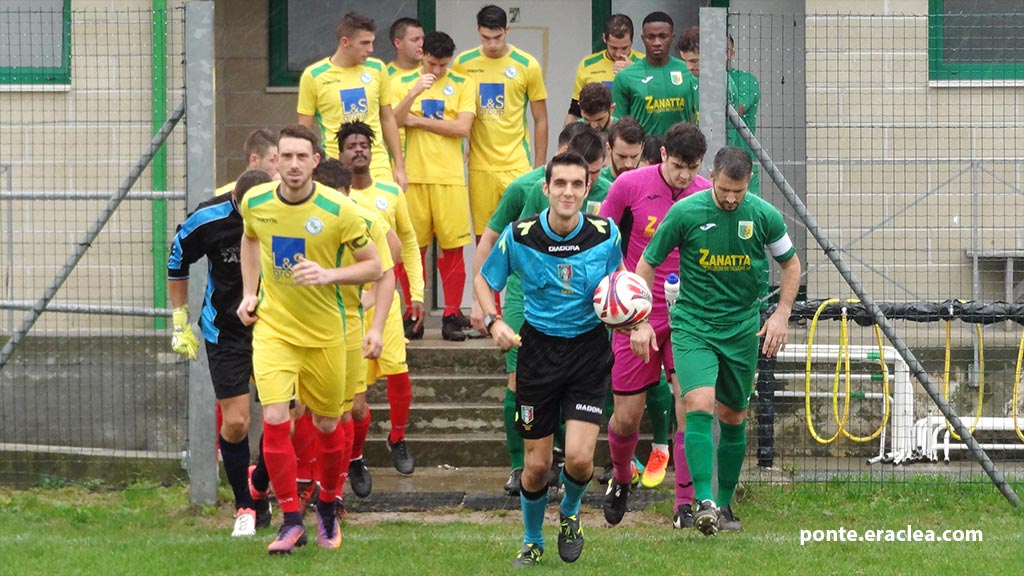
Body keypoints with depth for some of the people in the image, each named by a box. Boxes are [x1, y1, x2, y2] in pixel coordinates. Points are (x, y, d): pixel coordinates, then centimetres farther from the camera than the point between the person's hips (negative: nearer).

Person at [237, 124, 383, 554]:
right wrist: (249, 293, 9)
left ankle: (327, 508, 35)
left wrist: (328, 275, -24)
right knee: (274, 420, -14)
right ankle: (291, 521, -5)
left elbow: (373, 266, -8)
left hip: (324, 332, -1)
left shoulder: (338, 210, -16)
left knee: (327, 425, 11)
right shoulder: (256, 203, -5)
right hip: (272, 326, 1)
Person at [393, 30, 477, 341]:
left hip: (450, 176, -1)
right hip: (413, 175, 1)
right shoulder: (402, 83, 7)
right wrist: (414, 93, -20)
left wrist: (418, 120, -6)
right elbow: (392, 124, -6)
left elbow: (462, 128, -6)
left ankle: (452, 315, 4)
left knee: (453, 247, -2)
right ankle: (413, 315, 10)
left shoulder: (463, 85, 5)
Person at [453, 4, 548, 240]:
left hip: (516, 165, -2)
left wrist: (540, 166, 2)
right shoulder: (463, 64, 3)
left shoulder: (527, 65, -2)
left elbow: (540, 119, 4)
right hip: (479, 165, 2)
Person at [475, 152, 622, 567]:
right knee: (536, 464, 3)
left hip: (589, 350, 0)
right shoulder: (519, 236, -9)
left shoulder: (606, 233, -7)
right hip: (538, 348, 0)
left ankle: (570, 514, 22)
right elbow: (483, 280, 6)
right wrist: (494, 321, -11)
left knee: (579, 458, -13)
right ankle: (532, 542, 29)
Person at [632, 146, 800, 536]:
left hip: (742, 328, 3)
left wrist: (781, 314, -1)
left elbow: (790, 264, 11)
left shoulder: (764, 216, -5)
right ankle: (704, 502, -25)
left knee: (733, 418, 10)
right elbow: (648, 264, 0)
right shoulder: (685, 212, -11)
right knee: (700, 405, -21)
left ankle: (725, 505, 24)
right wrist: (640, 321, -5)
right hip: (692, 324, -3)